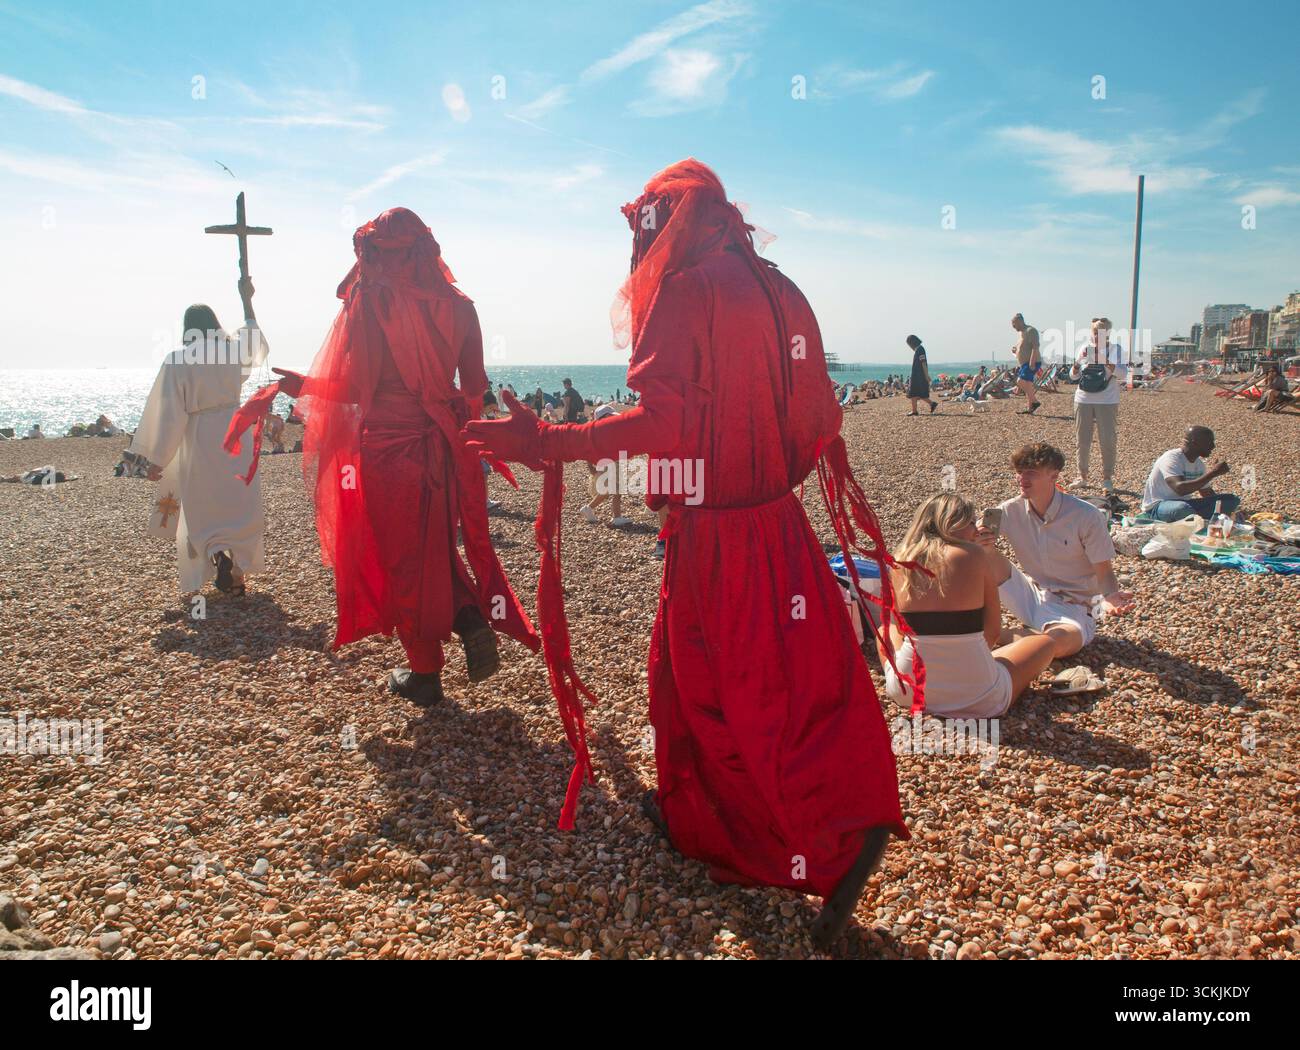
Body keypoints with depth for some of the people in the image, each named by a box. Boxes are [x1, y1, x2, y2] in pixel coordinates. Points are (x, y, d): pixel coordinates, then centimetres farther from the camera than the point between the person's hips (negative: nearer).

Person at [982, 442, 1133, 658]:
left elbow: (1104, 573, -10)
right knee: (985, 552, -19)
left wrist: (1109, 598, -33)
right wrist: (979, 543, -32)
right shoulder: (1011, 511, -6)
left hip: (1072, 608, -3)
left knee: (1060, 642, -39)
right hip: (1031, 597, 3)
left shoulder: (1087, 517, -15)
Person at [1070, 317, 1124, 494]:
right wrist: (1075, 367, -11)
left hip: (1107, 401, -3)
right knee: (1083, 439, 8)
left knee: (1108, 441, -2)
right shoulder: (1085, 349, 8)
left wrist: (1107, 363, -25)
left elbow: (1122, 375, -10)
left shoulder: (1115, 350, -1)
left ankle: (1107, 479, 9)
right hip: (1083, 400, 3)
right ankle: (1082, 477, 20)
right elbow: (1074, 375, 11)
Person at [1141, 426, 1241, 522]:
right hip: (1157, 507, -9)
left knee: (1231, 499, -2)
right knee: (1182, 508, -42)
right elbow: (1180, 489, -36)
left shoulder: (1199, 463, 7)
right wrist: (1213, 473, -30)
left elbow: (1207, 493, 19)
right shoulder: (1171, 459, -20)